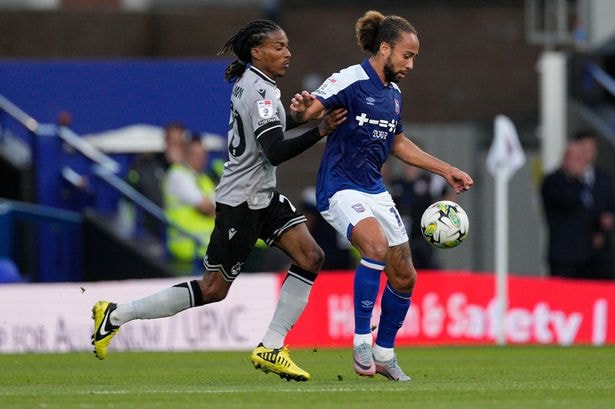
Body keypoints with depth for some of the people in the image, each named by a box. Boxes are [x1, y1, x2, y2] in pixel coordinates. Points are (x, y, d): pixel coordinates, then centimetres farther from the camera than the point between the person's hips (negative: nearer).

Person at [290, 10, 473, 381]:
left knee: (405, 278, 9)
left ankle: (384, 352, 27)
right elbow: (309, 111, -24)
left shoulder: (394, 94, 10)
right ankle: (362, 343, -27)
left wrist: (446, 170, 26)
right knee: (376, 244, -33)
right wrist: (301, 110, -49)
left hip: (375, 190, 8)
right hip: (341, 188, -8)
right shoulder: (351, 81, -14)